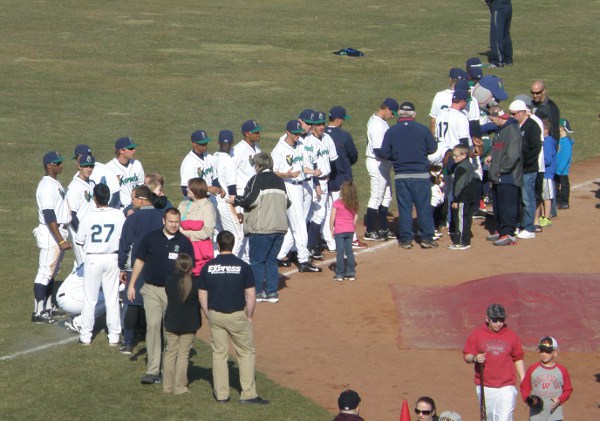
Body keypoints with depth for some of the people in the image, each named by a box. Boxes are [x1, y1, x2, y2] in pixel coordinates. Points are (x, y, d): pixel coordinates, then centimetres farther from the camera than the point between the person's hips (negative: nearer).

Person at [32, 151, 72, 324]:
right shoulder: (47, 186, -18)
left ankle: (48, 307, 26)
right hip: (50, 234, -10)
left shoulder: (56, 184, 13)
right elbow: (49, 216, -24)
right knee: (45, 273, -8)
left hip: (60, 231, 10)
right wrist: (61, 240, -28)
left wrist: (63, 237, 19)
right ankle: (38, 312, -7)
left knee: (52, 271, 17)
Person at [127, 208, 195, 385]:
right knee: (153, 325, -10)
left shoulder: (184, 243, 3)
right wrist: (131, 285, 5)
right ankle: (153, 370, -12)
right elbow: (140, 261, 9)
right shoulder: (150, 238, 3)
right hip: (152, 289, 0)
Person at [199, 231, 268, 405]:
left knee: (219, 354, 12)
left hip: (215, 315, 2)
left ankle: (221, 394, 14)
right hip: (237, 315, -2)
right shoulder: (243, 267, -8)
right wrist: (249, 317, 5)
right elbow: (251, 296, -7)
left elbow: (202, 295, 3)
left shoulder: (208, 267, -1)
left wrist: (210, 317, 14)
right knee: (247, 353, 8)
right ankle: (248, 394, 4)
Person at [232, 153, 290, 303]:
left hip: (262, 228, -7)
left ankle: (257, 292, 3)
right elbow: (287, 202, 17)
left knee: (257, 260, 2)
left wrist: (235, 200, 3)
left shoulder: (257, 179, -6)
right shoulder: (279, 181, 15)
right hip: (280, 227, 7)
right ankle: (272, 292, 10)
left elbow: (250, 200, -14)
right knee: (271, 259, 13)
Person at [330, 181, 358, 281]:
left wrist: (331, 229, 0)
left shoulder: (337, 203, -13)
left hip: (339, 230, -4)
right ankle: (351, 273, 14)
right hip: (350, 230, 4)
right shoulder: (354, 204, 0)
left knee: (340, 252, 0)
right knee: (349, 251, 12)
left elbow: (332, 218, -10)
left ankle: (339, 274, 2)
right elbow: (356, 217, 8)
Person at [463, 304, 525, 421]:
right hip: (485, 388, 1)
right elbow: (466, 356, 4)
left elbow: (518, 359, 13)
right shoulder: (476, 335, 3)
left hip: (506, 388, -1)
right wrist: (475, 358, -19)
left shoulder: (512, 336, 6)